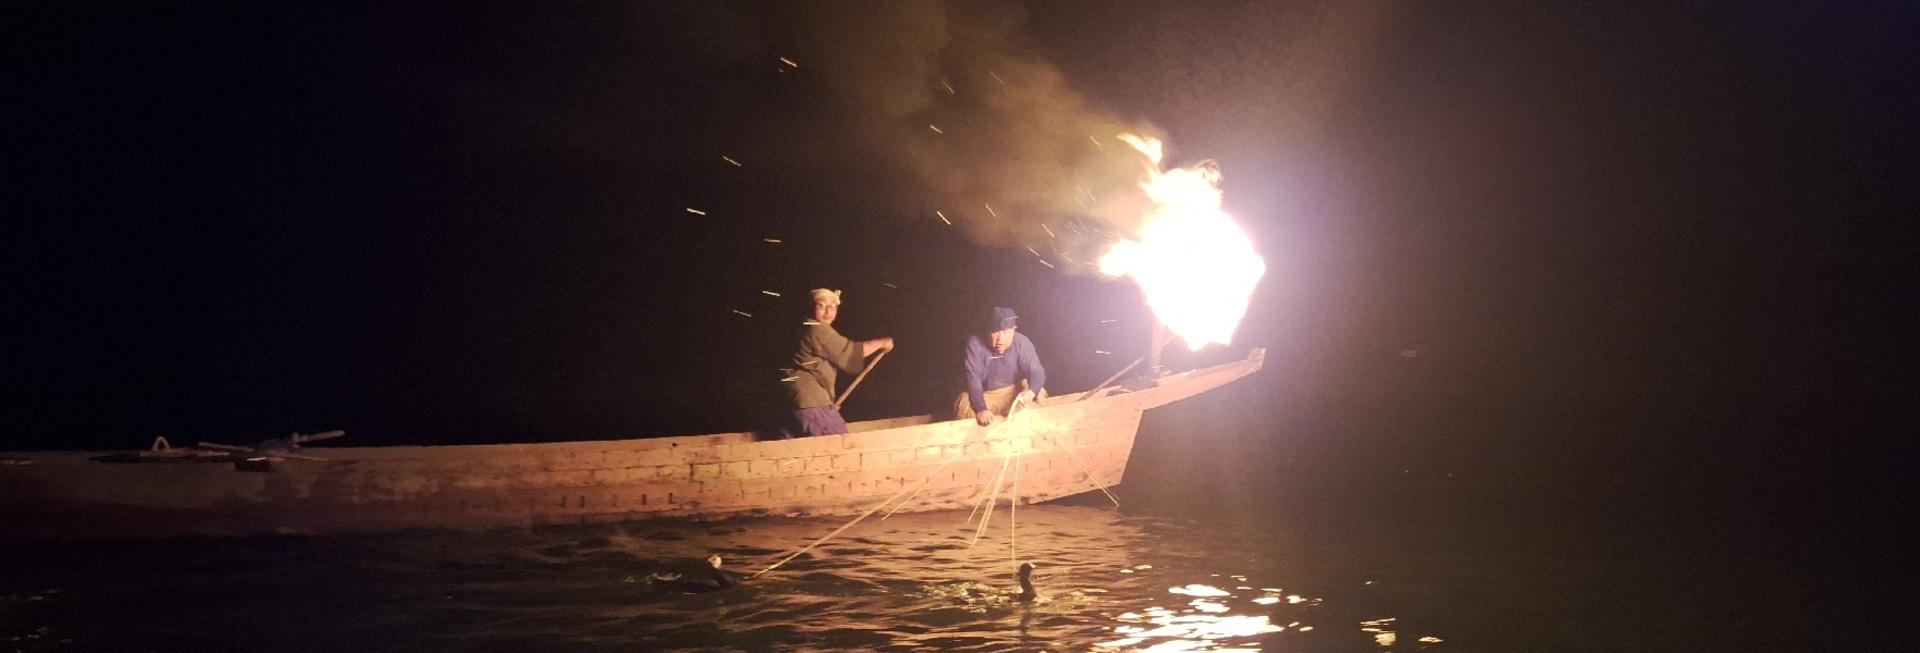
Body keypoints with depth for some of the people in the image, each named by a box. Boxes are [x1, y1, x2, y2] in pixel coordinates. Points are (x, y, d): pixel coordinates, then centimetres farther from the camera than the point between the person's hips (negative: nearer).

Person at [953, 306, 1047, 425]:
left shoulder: (1022, 343, -14)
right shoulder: (975, 343, -20)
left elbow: (1036, 372, -20)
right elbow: (973, 379, -25)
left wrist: (1031, 391, -45)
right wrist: (981, 409, -41)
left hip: (1014, 392, 2)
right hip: (985, 396, -2)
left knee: (1038, 394, -24)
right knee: (964, 404, -31)